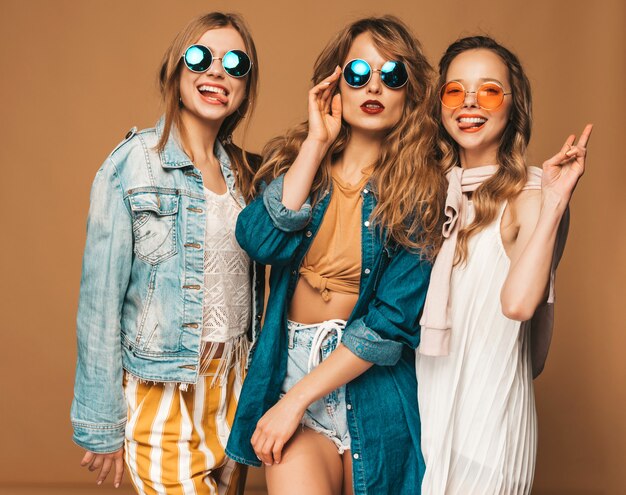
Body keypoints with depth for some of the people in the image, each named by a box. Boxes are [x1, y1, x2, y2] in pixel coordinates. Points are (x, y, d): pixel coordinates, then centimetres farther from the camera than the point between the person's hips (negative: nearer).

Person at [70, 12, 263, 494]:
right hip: (163, 392, -5)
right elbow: (101, 299, -10)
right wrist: (101, 425, -9)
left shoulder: (246, 172, 7)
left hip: (236, 379, 6)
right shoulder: (132, 163, -10)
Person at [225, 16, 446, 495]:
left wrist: (296, 400, -13)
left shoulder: (422, 190, -6)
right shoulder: (294, 161, 3)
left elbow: (392, 323, -12)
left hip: (371, 382, -1)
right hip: (290, 366, 1)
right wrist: (317, 142, -12)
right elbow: (259, 240, -17)